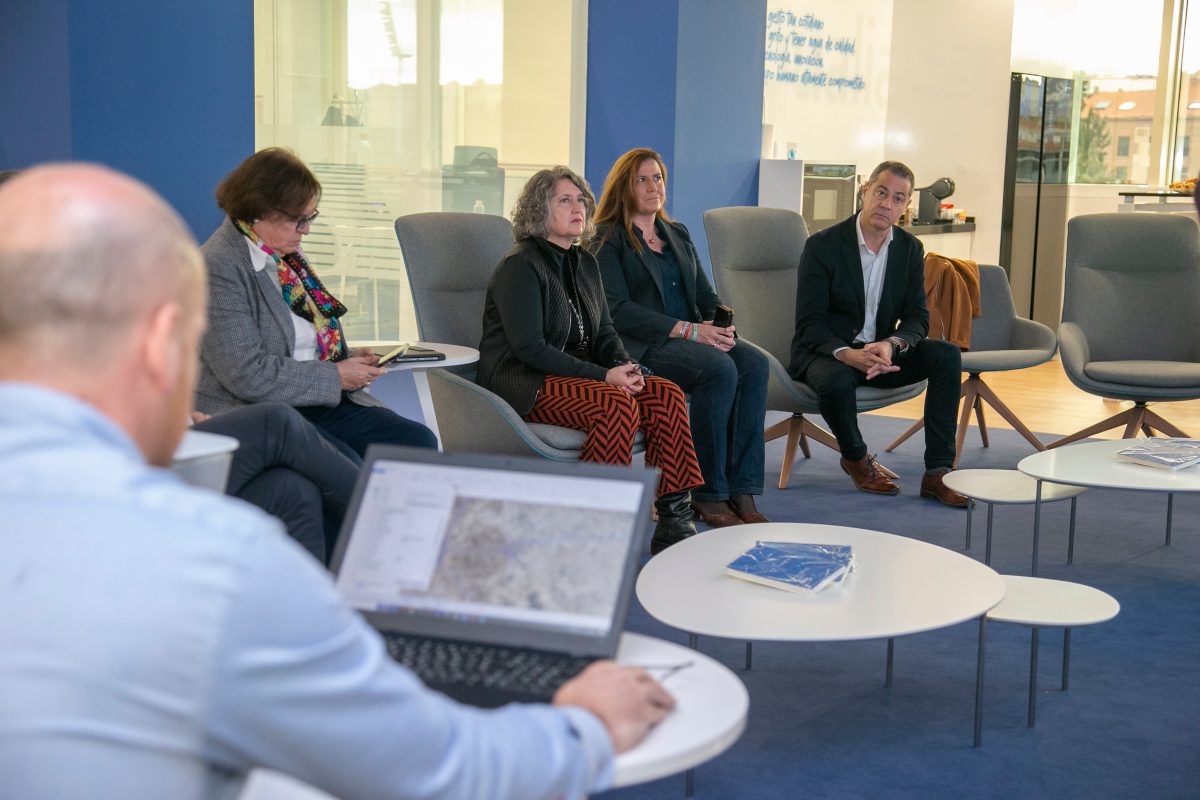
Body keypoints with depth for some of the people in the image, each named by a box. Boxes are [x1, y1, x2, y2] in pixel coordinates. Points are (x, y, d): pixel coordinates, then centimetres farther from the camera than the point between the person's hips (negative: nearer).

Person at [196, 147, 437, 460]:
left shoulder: (287, 254, 14)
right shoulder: (219, 267, -14)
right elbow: (247, 375, -21)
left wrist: (348, 358, 5)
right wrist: (334, 376, -14)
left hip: (316, 404, 8)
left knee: (419, 441, -10)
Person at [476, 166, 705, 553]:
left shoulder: (584, 263, 15)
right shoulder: (520, 267, -10)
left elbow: (604, 332, 17)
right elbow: (529, 348, -18)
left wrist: (625, 367, -7)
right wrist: (603, 376, -21)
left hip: (580, 374, 8)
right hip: (523, 383, -8)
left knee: (666, 394, -15)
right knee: (618, 405, -32)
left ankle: (674, 521, -15)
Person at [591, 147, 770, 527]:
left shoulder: (678, 234, 24)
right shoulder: (608, 239, 2)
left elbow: (705, 295, 22)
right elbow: (618, 310, -10)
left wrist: (721, 323, -4)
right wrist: (689, 330, -18)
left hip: (692, 338, 6)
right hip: (640, 346, -6)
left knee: (754, 364, -24)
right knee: (720, 369, -32)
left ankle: (742, 492, -25)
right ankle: (708, 493, -22)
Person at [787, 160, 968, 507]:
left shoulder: (910, 249, 3)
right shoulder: (823, 245, -12)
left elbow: (917, 317, -1)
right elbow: (809, 323, -16)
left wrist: (891, 345, -25)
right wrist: (846, 353, -35)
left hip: (879, 352, 5)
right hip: (826, 351, -5)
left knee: (945, 354, -18)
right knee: (837, 381, -38)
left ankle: (938, 472, -17)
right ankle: (855, 458, -5)